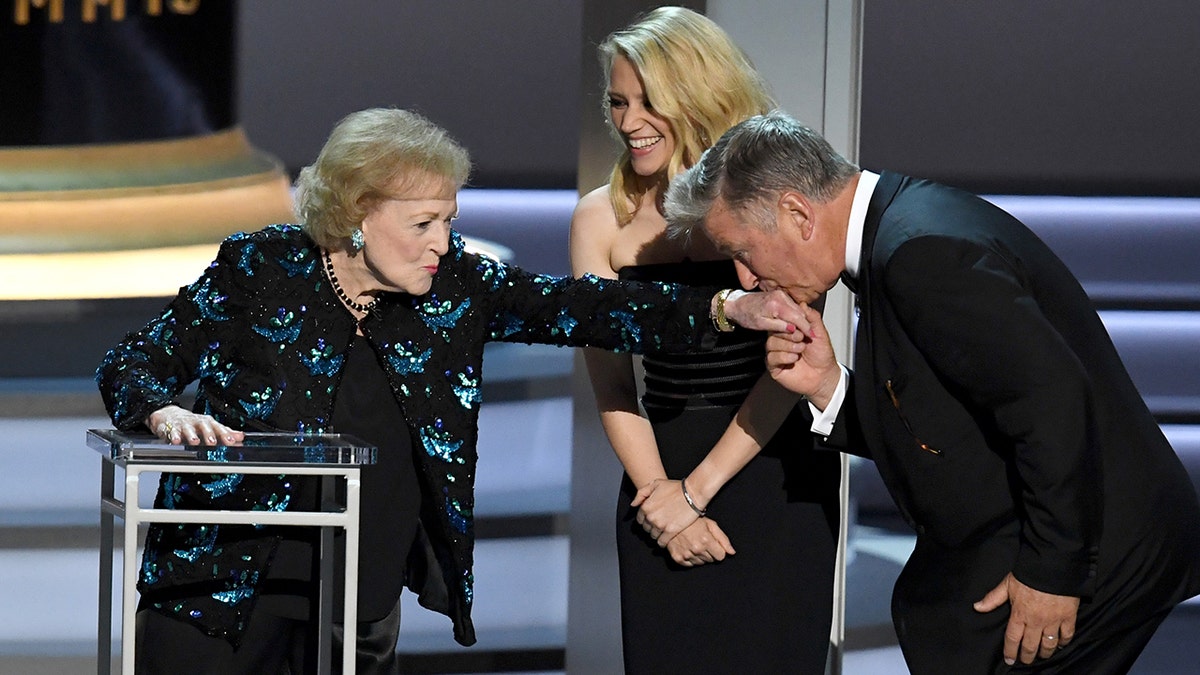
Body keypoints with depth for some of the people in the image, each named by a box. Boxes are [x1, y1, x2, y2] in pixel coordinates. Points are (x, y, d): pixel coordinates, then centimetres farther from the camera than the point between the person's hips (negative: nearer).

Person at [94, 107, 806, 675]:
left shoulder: (453, 283, 1)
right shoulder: (260, 269, -8)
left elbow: (569, 306, -7)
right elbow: (131, 365, -4)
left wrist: (729, 310, -19)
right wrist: (169, 415, -28)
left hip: (367, 606, 4)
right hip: (226, 591, -3)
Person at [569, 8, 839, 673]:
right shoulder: (602, 217, 4)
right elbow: (609, 377, 3)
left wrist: (698, 488, -11)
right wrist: (659, 495, -9)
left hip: (776, 471, -3)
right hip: (661, 471, 3)